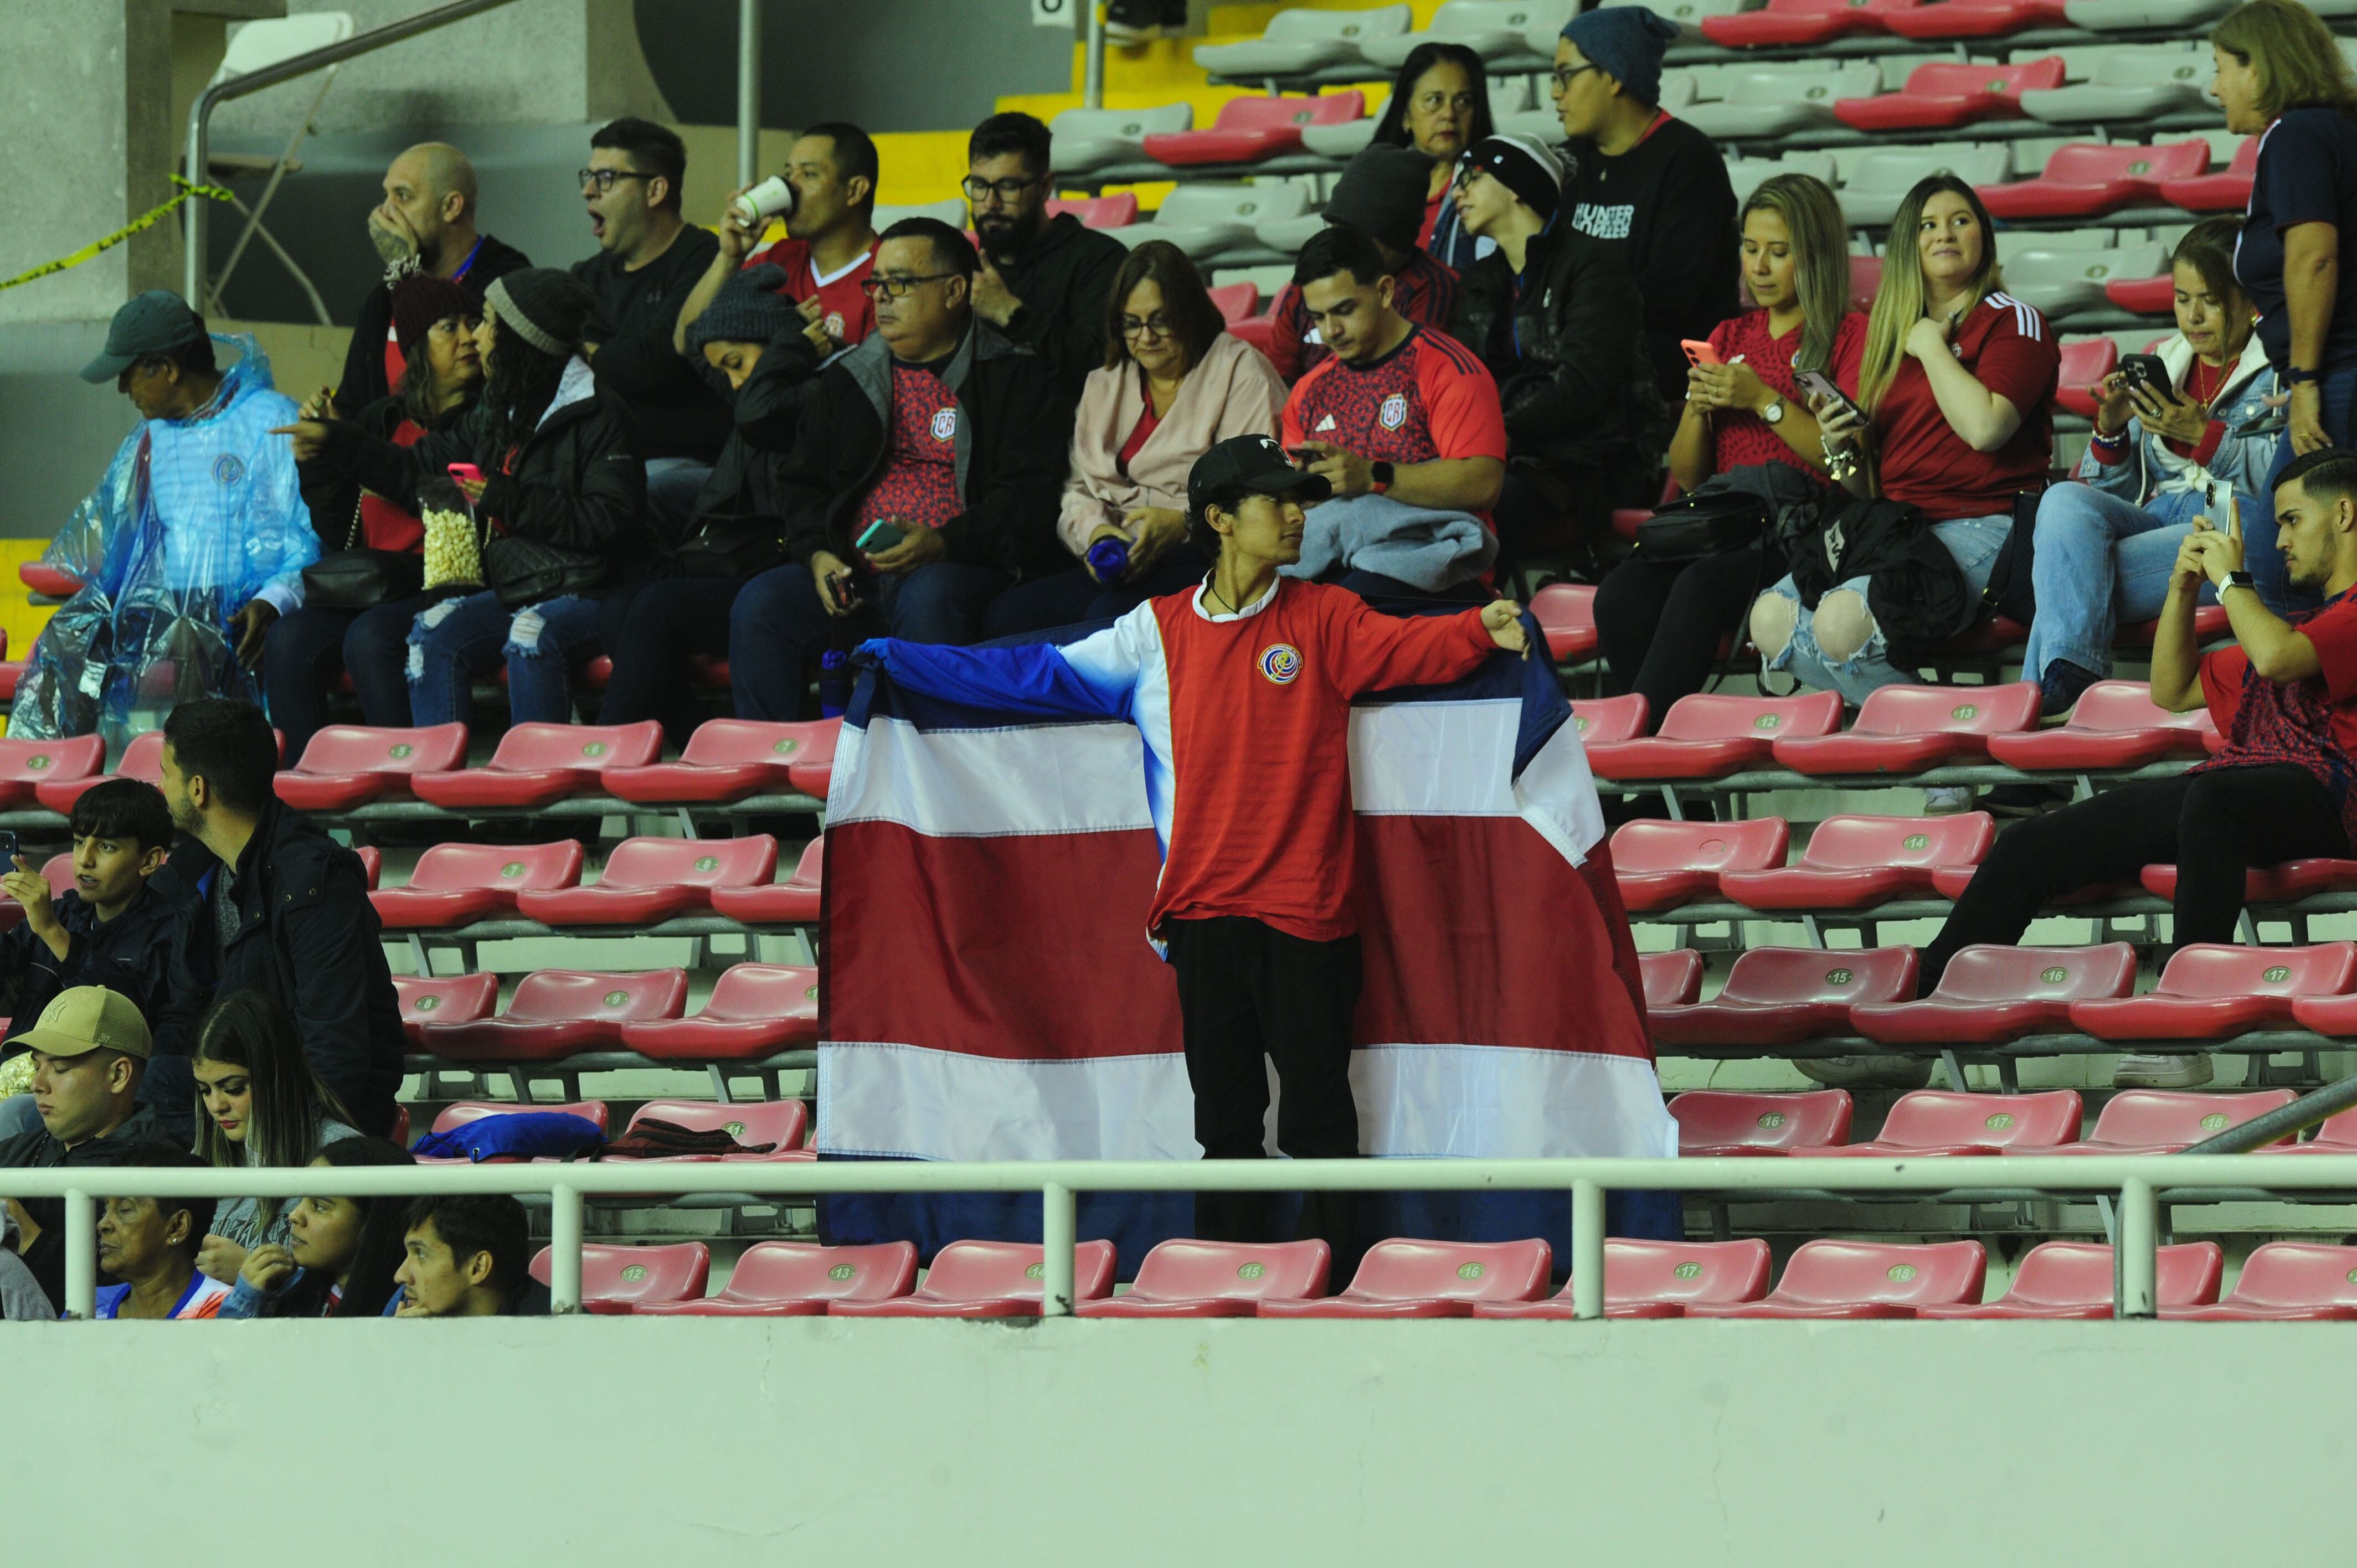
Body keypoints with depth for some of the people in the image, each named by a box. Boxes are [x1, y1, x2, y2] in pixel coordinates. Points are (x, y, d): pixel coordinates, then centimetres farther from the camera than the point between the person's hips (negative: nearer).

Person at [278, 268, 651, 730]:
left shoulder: (599, 415, -7)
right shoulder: (494, 413, 17)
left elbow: (609, 522, -17)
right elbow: (419, 471, 27)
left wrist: (507, 501, -17)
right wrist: (333, 441, 26)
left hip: (589, 589, -7)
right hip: (515, 588, 7)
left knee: (531, 637, -36)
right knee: (433, 632, -18)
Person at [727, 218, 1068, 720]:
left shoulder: (1014, 378, 7)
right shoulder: (847, 380, 23)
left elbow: (1031, 495, -3)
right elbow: (800, 484, 25)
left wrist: (943, 543, -18)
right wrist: (818, 554, 3)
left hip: (957, 569, -4)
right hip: (852, 572, 5)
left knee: (928, 599, -38)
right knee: (759, 604, -22)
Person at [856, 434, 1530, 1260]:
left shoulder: (1322, 618, 4)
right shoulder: (1159, 633, 10)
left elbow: (1404, 646, -13)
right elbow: (1037, 673, 13)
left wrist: (1478, 631, -36)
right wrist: (891, 660, 12)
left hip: (1305, 910, -3)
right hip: (1204, 908, 3)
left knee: (1318, 1113, -2)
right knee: (1223, 1113, 8)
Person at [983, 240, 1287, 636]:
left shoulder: (1241, 371, 6)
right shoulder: (1103, 387, 25)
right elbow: (1081, 489, 20)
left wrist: (1181, 522, -19)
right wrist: (1094, 532, -4)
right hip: (1119, 559, 6)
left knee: (1111, 615, -37)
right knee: (1004, 614, -21)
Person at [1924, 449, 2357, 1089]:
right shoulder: (2299, 617, 34)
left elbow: (2277, 659, -16)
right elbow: (2173, 690, 39)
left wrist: (2230, 578, 1)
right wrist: (2184, 587, 25)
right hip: (2234, 781, 9)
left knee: (2211, 799, -45)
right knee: (2029, 845, -3)